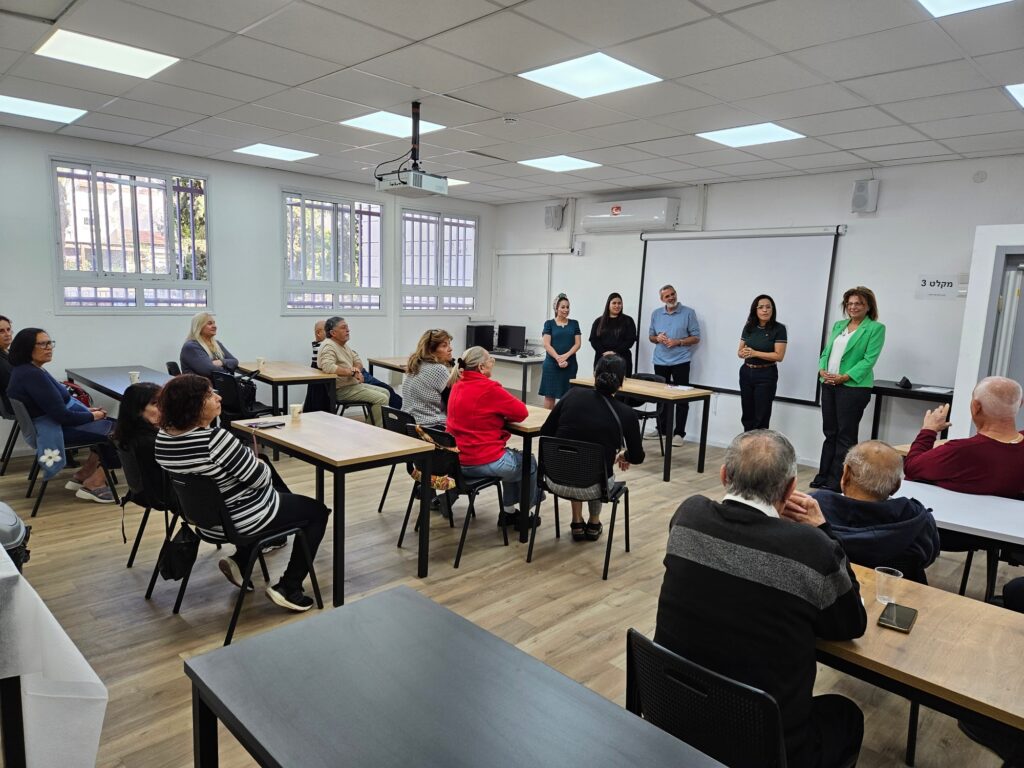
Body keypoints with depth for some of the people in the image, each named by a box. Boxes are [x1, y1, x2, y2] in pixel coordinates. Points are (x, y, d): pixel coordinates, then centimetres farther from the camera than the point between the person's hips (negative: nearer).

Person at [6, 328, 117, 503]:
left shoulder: (27, 370, 7)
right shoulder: (32, 375, -25)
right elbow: (62, 415, -25)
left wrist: (87, 410, 7)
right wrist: (92, 416, -10)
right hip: (56, 431, -10)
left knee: (112, 424, 15)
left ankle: (82, 476, 14)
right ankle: (93, 484, 5)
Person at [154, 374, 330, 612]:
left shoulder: (163, 436, -5)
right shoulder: (216, 439, -33)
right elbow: (261, 478, -22)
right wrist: (260, 463, -2)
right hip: (242, 520, -9)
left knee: (281, 493, 33)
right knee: (317, 511, 12)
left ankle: (239, 560, 22)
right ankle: (288, 589, 8)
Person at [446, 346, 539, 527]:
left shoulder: (458, 386, 6)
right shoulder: (489, 388, -19)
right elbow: (522, 412, -11)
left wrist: (501, 413, 5)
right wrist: (507, 409, 7)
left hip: (459, 460, 8)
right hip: (485, 462, -8)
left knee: (513, 459, 32)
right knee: (529, 463, 20)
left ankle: (508, 512, 36)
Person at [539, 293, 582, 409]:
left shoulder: (574, 323, 9)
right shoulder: (549, 323, 2)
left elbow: (577, 344, 2)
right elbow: (546, 345, -6)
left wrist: (565, 356, -14)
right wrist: (558, 358, -18)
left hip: (570, 364, 2)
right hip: (551, 364, -2)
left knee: (567, 396, 3)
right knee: (549, 396, 0)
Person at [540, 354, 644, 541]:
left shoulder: (574, 394, -2)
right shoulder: (625, 413, -6)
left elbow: (545, 433, 4)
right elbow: (637, 457, 8)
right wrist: (623, 455, 31)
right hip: (592, 488, -1)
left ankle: (577, 524, 35)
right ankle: (594, 524, 40)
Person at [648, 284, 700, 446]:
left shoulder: (688, 313, -2)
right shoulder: (656, 314, 10)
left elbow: (696, 338, -3)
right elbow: (650, 336, 15)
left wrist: (678, 342, -16)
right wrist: (657, 338, -7)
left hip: (680, 361, -4)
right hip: (660, 361, 4)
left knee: (681, 399, -3)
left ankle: (679, 433, 2)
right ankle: (662, 430, 20)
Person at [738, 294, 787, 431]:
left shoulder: (779, 329, -9)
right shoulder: (748, 327, 4)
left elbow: (779, 356, -14)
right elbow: (740, 351, 9)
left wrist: (755, 353, -20)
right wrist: (744, 353, -15)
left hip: (766, 375, -5)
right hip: (746, 373, 5)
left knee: (761, 417, -1)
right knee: (747, 415, 13)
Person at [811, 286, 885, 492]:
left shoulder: (875, 328, -3)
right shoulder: (838, 325, 15)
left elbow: (869, 359, -11)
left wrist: (845, 377, -19)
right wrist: (822, 370, -5)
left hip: (854, 387, -6)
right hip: (828, 385, 6)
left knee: (845, 435, -1)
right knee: (829, 432, 12)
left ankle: (837, 482, 6)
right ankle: (823, 477, 20)